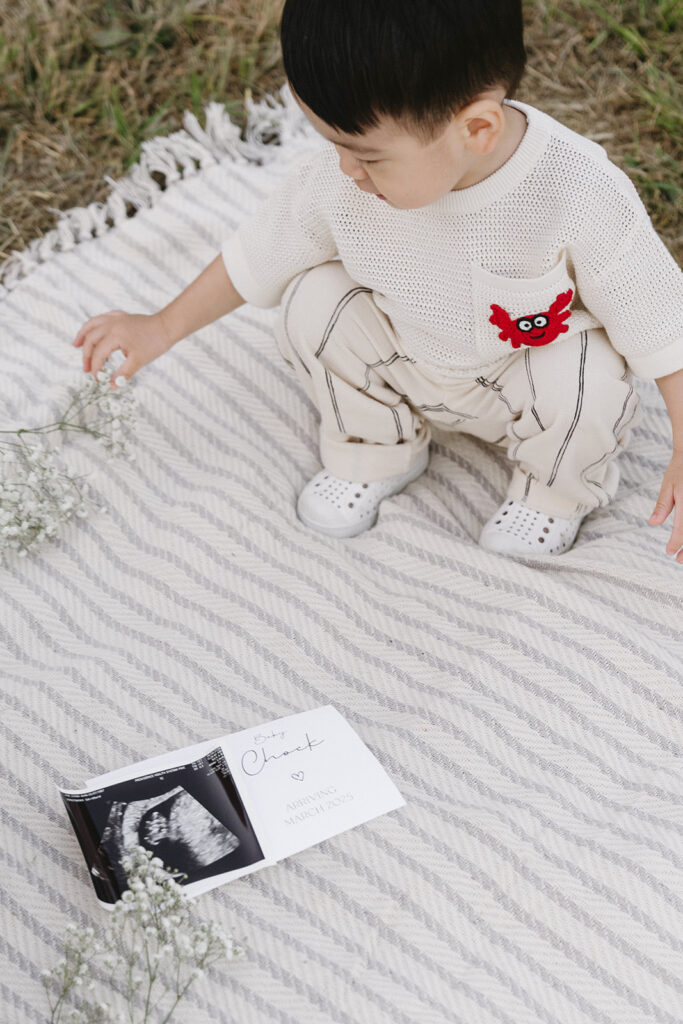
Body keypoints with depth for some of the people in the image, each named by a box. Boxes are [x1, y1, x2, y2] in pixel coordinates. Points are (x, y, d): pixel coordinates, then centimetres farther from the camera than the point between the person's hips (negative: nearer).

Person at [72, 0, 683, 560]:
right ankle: (377, 447, 7)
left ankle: (557, 487, 2)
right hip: (404, 362, 3)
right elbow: (260, 254, -4)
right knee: (313, 300, -20)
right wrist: (163, 328, 4)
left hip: (527, 370, -3)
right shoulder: (339, 183, -24)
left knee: (585, 380, -34)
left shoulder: (583, 196, -34)